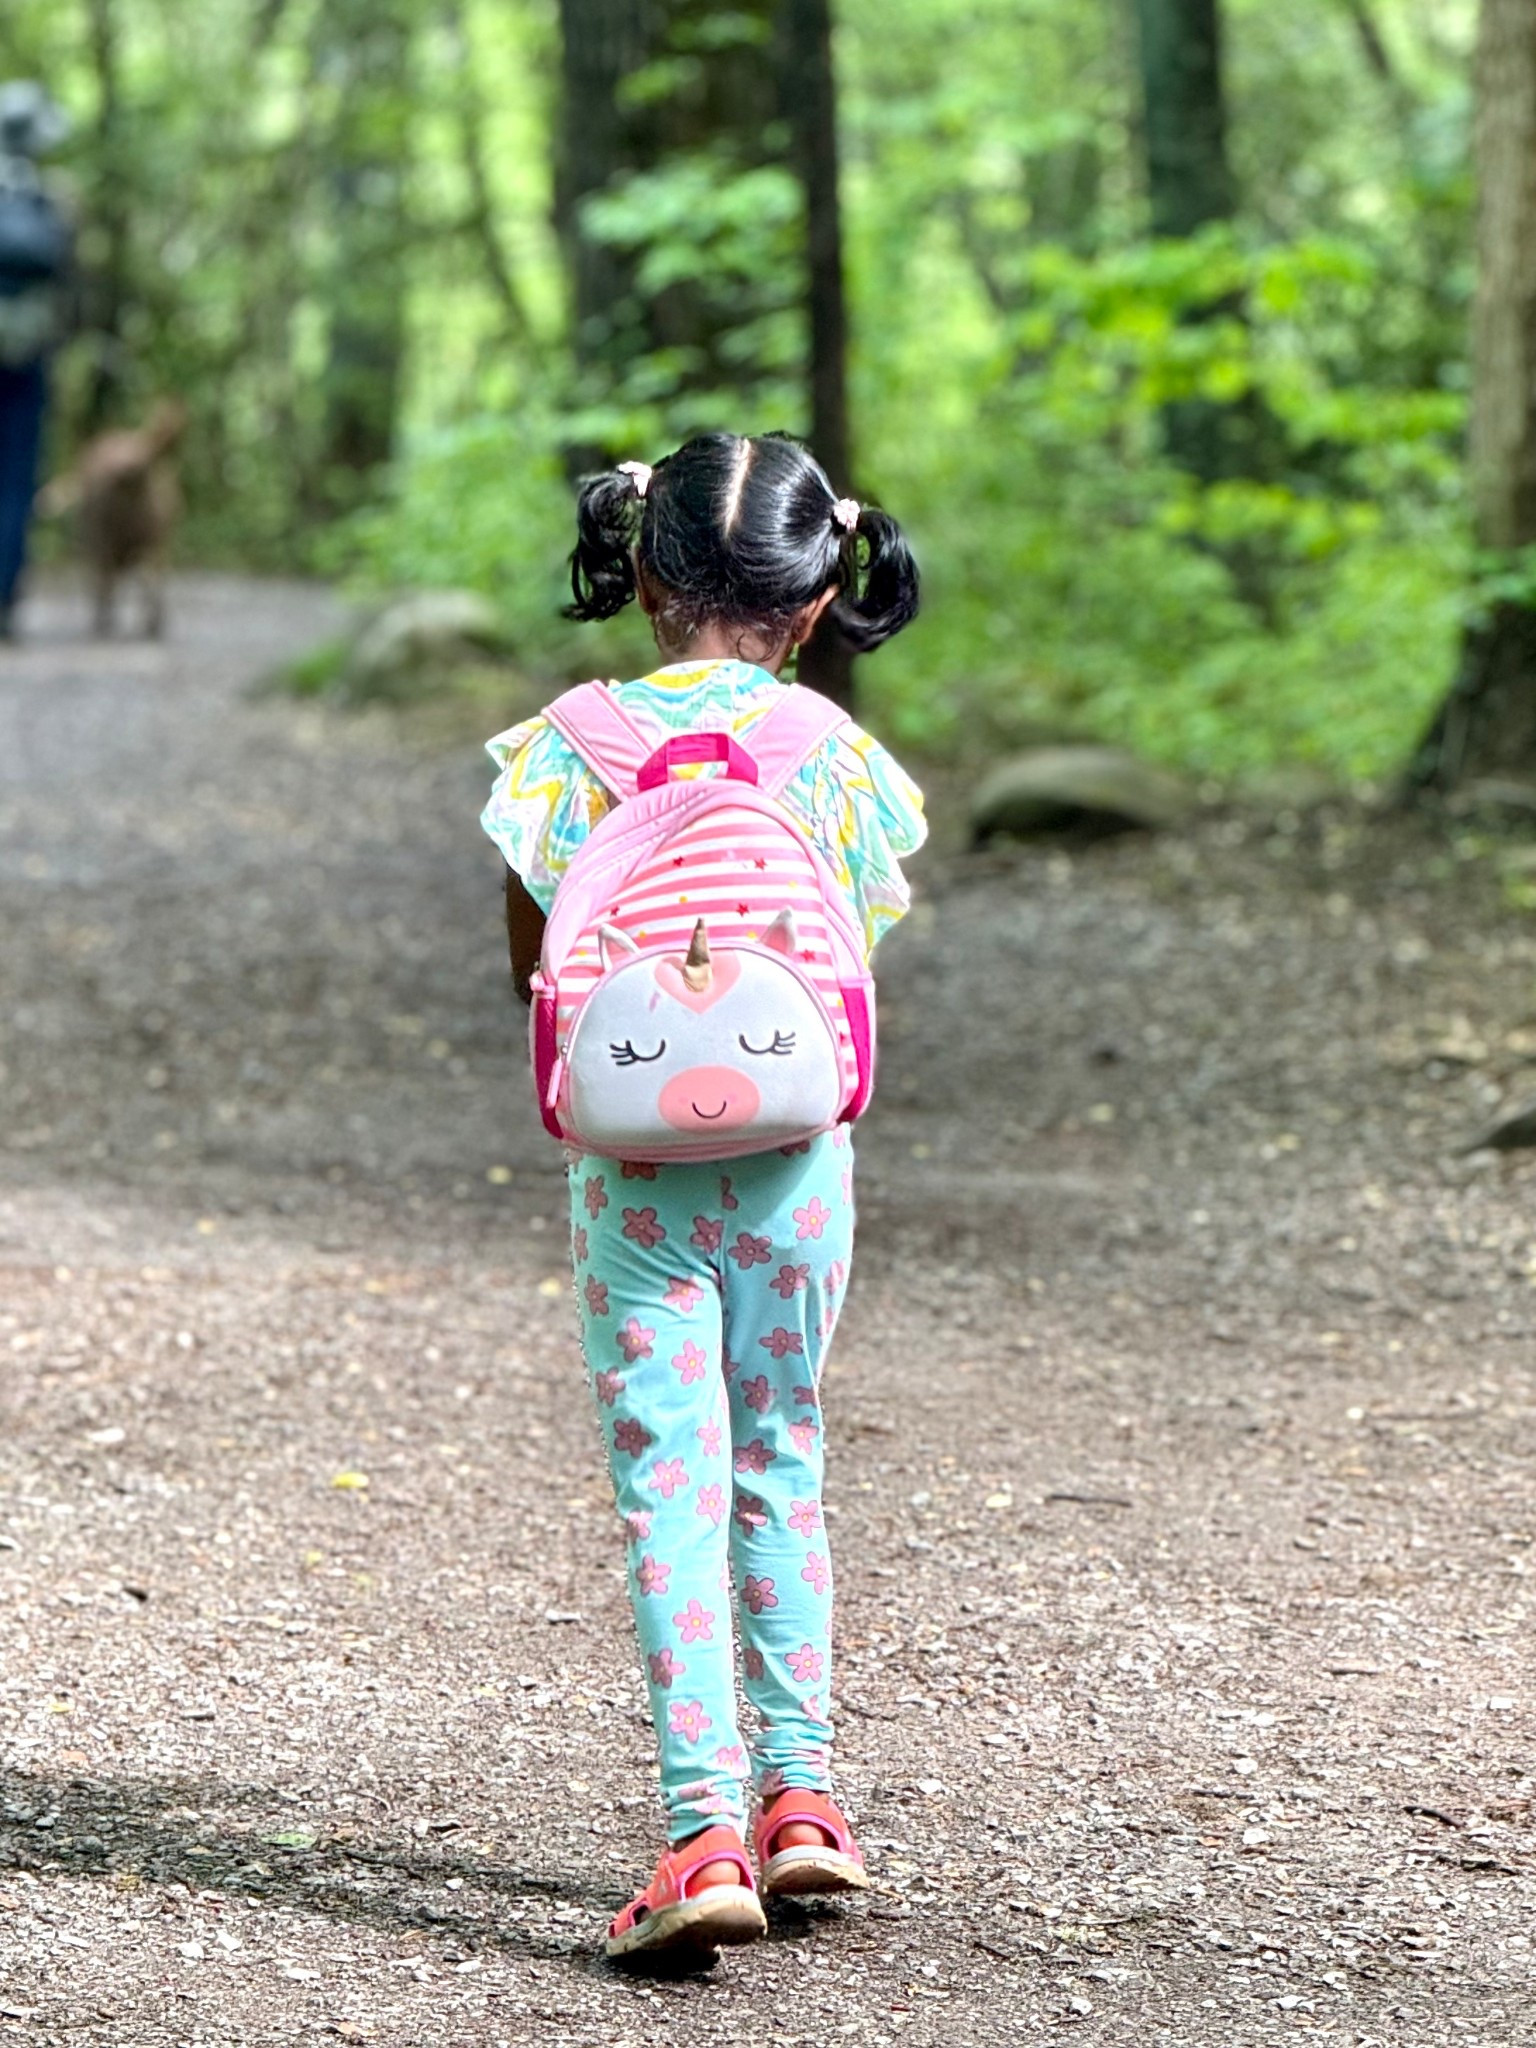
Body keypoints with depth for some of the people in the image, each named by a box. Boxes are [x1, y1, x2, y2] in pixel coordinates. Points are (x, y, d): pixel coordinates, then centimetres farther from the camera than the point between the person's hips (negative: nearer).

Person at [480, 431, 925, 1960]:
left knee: (669, 1488, -3)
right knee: (780, 1465, 18)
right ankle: (799, 1790, 24)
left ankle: (704, 1827, -13)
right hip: (797, 1156, 2)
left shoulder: (577, 743, -5)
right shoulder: (837, 756, -2)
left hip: (634, 1162, -2)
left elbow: (534, 965, 2)